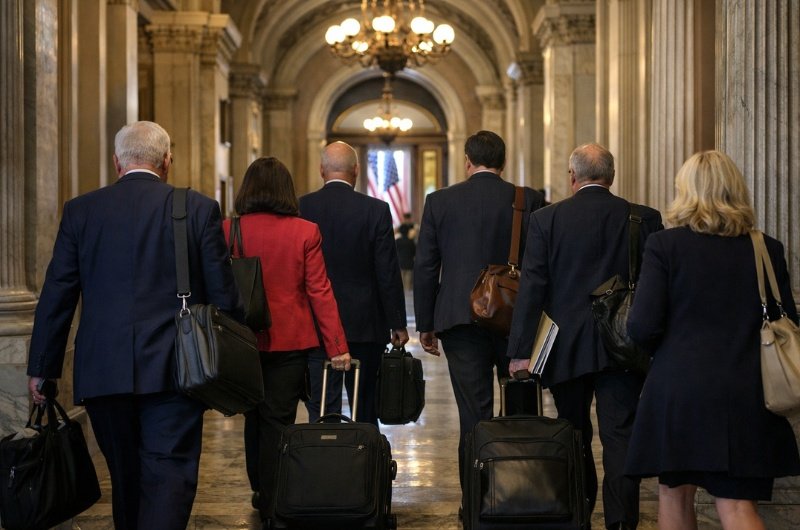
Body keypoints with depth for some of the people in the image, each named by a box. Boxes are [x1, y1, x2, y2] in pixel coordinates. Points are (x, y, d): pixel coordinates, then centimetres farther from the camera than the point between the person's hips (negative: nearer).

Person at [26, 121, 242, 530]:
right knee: (169, 476, -3)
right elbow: (223, 294, 0)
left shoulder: (80, 211, 4)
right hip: (174, 371, -2)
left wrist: (41, 369, 12)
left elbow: (56, 296, 4)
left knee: (126, 478, 17)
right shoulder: (199, 208, -1)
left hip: (103, 372, 3)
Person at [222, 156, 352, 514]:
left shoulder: (228, 230, -5)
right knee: (278, 421, 5)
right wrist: (337, 345, -3)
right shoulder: (305, 232, -8)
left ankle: (258, 491, 34)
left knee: (254, 416, 19)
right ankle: (272, 503, 9)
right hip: (290, 340, -2)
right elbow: (320, 292, -8)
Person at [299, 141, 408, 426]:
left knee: (321, 409, 0)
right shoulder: (376, 210, -5)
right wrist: (397, 324, 3)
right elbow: (388, 273, -5)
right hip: (365, 326, 0)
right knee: (365, 410, 11)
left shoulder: (301, 207, -2)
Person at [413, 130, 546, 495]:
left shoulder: (439, 201, 1)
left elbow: (425, 266, 2)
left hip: (460, 319, 0)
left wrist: (425, 324, 9)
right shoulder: (529, 200, -1)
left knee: (474, 417, 2)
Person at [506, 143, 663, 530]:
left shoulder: (546, 219, -4)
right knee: (620, 437, 0)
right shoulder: (645, 219, -1)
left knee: (575, 438, 14)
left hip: (568, 349, 0)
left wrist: (521, 350, -7)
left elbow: (531, 288, -7)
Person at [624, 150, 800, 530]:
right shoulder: (767, 249, 3)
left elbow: (642, 327, -10)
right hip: (746, 395, 2)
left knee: (675, 494, 15)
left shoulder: (664, 245, -6)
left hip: (678, 389, -2)